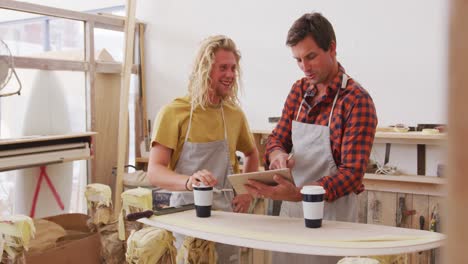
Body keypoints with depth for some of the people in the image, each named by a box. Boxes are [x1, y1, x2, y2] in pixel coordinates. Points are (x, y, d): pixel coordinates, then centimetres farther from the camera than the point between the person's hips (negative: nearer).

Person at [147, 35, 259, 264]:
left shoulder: (235, 114, 5)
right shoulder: (174, 112, -10)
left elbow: (251, 154, 23)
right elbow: (154, 171, -15)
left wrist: (247, 192, 8)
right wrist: (188, 182, -34)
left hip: (226, 214, 4)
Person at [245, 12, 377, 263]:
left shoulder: (357, 100, -16)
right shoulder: (299, 90, 4)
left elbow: (352, 172, -20)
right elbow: (277, 138, 10)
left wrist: (298, 194, -32)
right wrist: (277, 154, -15)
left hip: (333, 211, -5)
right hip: (290, 208, 6)